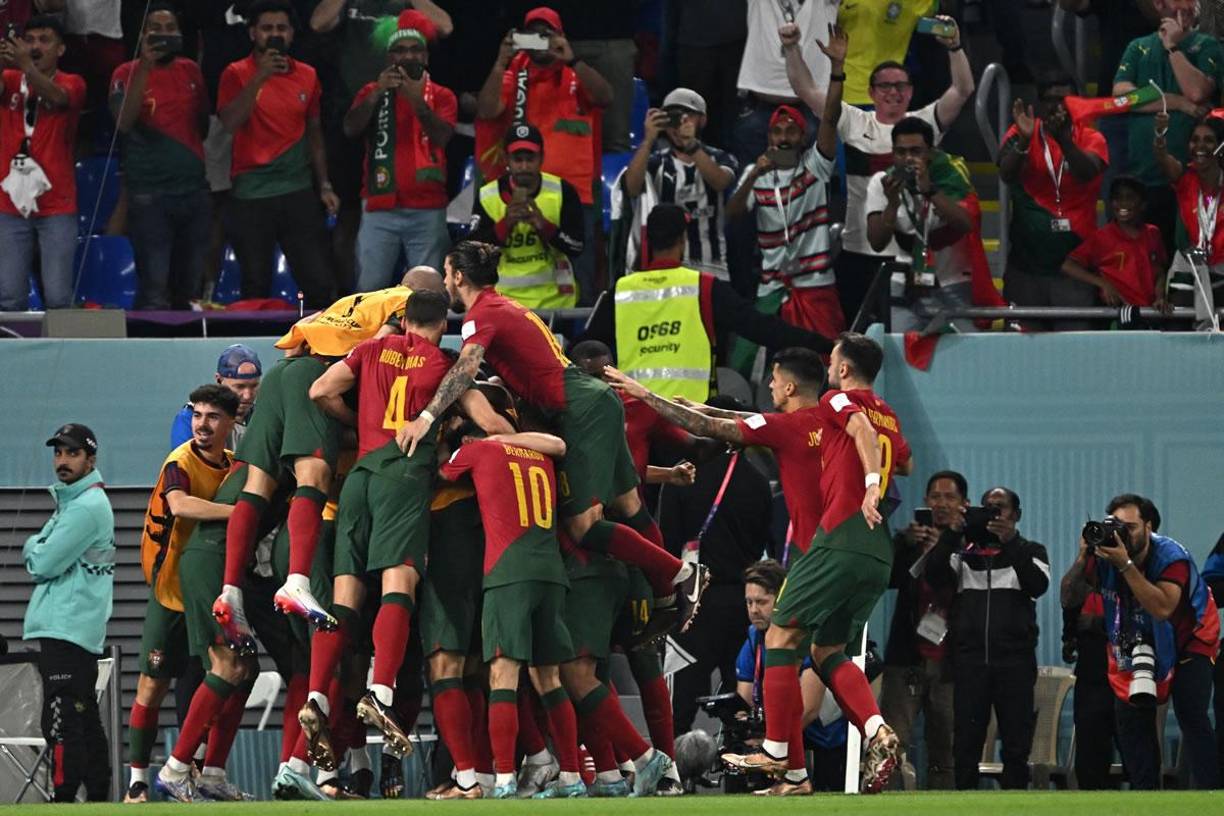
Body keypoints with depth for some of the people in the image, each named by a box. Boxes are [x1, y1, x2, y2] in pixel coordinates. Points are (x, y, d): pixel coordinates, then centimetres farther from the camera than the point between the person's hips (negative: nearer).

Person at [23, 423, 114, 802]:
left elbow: (43, 564, -15)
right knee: (84, 718, 13)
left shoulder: (87, 507, -12)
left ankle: (63, 797, -19)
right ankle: (98, 796, 16)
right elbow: (40, 563, 23)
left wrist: (33, 547, 4)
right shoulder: (69, 502, 20)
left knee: (61, 722, -14)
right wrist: (40, 551, 3)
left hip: (65, 629, -11)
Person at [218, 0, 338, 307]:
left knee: (319, 282, -4)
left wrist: (324, 185, 15)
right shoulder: (237, 74, 0)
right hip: (251, 195, -3)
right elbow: (230, 121, -16)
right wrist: (260, 77, -20)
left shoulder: (306, 76, 10)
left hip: (298, 192, 3)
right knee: (256, 285, 1)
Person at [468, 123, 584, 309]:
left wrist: (543, 225, -22)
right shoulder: (487, 197, -1)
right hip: (504, 297, 0)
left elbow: (577, 247, -6)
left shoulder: (562, 191, -1)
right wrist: (505, 223, -22)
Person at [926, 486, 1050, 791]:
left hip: (1015, 660, -1)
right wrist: (952, 534, -12)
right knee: (966, 742, -2)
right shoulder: (964, 551, 15)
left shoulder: (1029, 552, 13)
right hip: (970, 659, 1)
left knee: (1016, 744, -2)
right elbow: (935, 576, -1)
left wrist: (1010, 542, -13)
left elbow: (1038, 585, -6)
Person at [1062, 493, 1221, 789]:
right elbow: (1070, 596, -20)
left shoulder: (1170, 555, -30)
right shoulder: (1104, 554, -18)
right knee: (1131, 718, -1)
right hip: (1135, 641, 5)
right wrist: (1082, 559, -35)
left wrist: (1125, 565, -47)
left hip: (1188, 640, -5)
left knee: (1192, 718, -18)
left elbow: (1162, 608, -44)